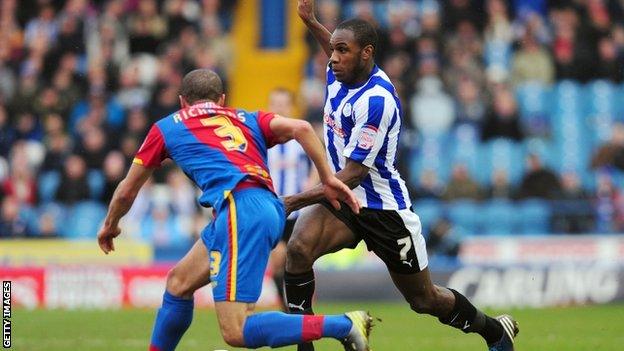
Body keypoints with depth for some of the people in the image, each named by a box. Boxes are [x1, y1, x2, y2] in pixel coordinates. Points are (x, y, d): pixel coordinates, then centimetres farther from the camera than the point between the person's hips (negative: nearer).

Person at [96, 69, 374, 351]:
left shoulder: (167, 127, 22)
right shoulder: (247, 119, 28)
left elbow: (126, 192, 32)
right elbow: (301, 128, 9)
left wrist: (110, 225, 49)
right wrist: (328, 179, 13)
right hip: (270, 208, 7)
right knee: (179, 282, 24)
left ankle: (343, 325, -22)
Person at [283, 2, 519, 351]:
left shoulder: (376, 101, -27)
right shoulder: (340, 76, -2)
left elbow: (352, 175, -28)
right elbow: (341, 58, 28)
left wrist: (296, 201, -32)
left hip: (383, 208, -6)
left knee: (425, 300, 9)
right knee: (298, 248, -26)